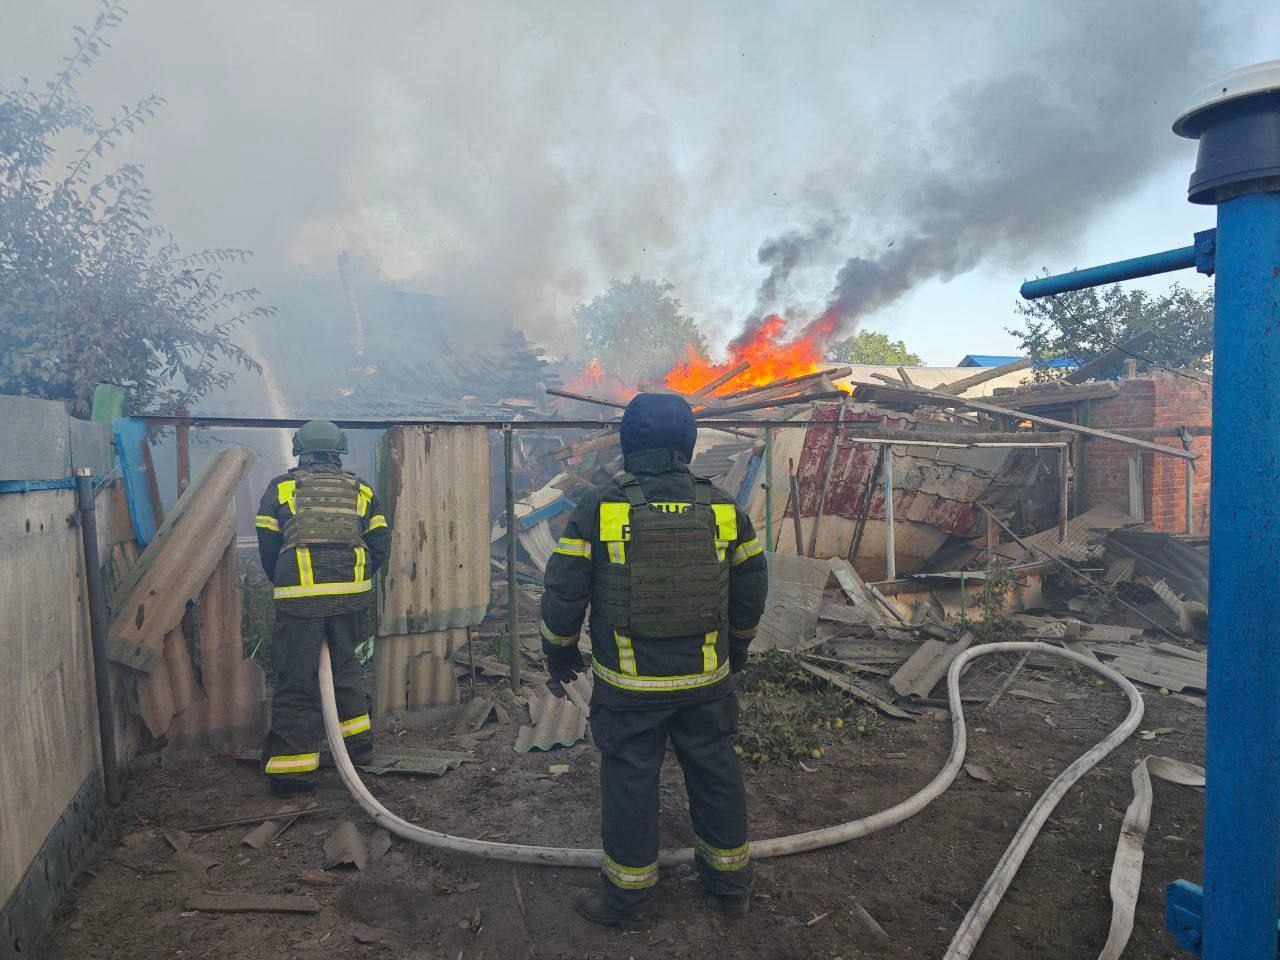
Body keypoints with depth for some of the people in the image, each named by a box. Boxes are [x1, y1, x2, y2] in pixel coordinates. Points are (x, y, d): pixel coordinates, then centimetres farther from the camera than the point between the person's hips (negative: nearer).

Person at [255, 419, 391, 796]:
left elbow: (268, 548, 8)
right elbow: (379, 545, 9)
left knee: (296, 681, 3)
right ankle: (358, 744, 28)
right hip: (351, 595, 3)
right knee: (344, 667, 21)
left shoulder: (281, 487, 7)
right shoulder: (361, 490, 12)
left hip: (301, 597, -3)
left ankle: (293, 766, 7)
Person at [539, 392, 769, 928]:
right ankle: (730, 883, 36)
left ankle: (628, 897, 28)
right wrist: (738, 644, 23)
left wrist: (558, 650, 10)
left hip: (628, 684, -2)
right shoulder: (723, 510, -3)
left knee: (630, 783, 12)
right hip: (706, 679, 3)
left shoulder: (598, 511, -12)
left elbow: (563, 593, -8)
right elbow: (752, 587, 7)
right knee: (715, 774, 19)